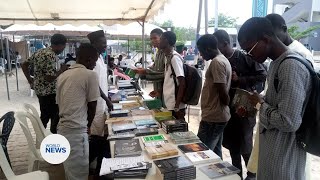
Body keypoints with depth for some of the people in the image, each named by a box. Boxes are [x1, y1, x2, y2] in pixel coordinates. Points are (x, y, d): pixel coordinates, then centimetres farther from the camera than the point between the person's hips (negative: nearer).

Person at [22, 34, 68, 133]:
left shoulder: (40, 51, 9)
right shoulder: (51, 56, -22)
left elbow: (24, 65, 15)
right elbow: (49, 78, -27)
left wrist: (30, 79, 15)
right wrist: (61, 70, -14)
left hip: (39, 89, 10)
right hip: (49, 91, -10)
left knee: (45, 115, 21)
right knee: (55, 115, 4)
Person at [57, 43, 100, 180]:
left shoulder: (63, 75, 12)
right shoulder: (90, 75, -9)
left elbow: (59, 103, 15)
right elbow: (92, 105, -5)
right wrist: (88, 126, 12)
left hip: (63, 128, 8)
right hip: (76, 130, -8)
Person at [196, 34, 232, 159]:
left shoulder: (216, 62, -17)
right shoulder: (223, 60, 14)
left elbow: (223, 92, -20)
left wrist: (228, 105, -2)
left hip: (212, 117, -10)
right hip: (218, 116, 10)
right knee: (215, 153, 18)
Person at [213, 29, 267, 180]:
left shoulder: (244, 58, -10)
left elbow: (262, 76, -10)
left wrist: (240, 80, -16)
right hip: (227, 109, 5)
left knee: (245, 146, 5)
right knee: (232, 145, 14)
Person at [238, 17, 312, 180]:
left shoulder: (291, 66, -24)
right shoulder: (277, 63, 7)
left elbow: (289, 122, -29)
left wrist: (260, 104, -16)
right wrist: (253, 105, 3)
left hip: (283, 157, -8)